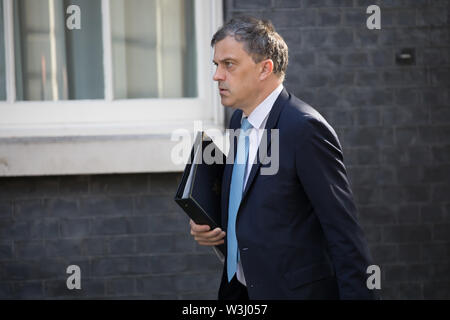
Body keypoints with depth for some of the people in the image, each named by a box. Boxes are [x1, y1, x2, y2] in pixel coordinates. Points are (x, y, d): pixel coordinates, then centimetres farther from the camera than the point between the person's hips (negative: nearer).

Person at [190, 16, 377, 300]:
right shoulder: (239, 119, 6)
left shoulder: (305, 128, -19)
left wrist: (358, 294, -21)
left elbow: (343, 229, -20)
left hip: (295, 291, -8)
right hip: (241, 287, 8)